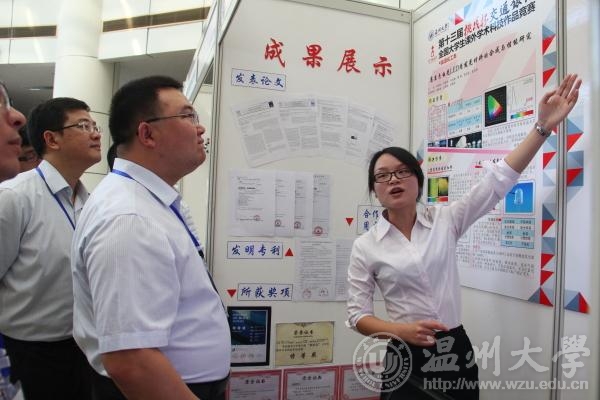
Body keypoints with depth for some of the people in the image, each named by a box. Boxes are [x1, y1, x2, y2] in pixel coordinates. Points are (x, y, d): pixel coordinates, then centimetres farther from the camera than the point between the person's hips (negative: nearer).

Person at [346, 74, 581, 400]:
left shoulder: (446, 220, -2)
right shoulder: (365, 247, -7)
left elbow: (498, 182, -8)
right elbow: (357, 315, -5)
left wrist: (543, 126, -14)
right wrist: (402, 330, -21)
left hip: (456, 351, 2)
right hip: (406, 358, -2)